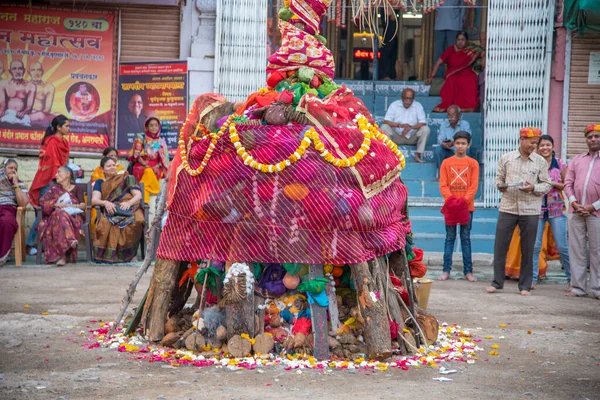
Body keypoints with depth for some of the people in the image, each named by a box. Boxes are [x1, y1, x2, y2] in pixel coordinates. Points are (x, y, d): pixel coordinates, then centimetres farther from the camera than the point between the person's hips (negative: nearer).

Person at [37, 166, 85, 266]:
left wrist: (70, 205, -13)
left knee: (62, 216, -39)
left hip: (73, 215, -2)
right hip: (56, 215, 2)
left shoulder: (77, 189, 22)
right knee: (60, 214, -37)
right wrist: (56, 204, -9)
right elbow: (42, 202, 11)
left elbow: (83, 205, 6)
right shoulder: (54, 189, 28)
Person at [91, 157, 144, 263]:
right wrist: (105, 203, -14)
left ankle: (131, 254, -25)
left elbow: (138, 195, 10)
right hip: (111, 211, 0)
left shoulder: (127, 178, 24)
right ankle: (109, 254, -30)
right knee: (105, 223, -39)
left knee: (136, 221, -39)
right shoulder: (100, 183, 25)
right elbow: (94, 200, 9)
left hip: (129, 209, 0)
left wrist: (129, 202, -12)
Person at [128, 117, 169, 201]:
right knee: (148, 171, -35)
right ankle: (144, 201, -33)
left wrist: (156, 167, -13)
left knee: (149, 172, -34)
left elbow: (164, 159, 6)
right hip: (141, 166, -1)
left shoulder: (161, 142, 9)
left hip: (155, 168, 1)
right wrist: (146, 165, -15)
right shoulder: (141, 138, 5)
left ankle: (144, 202, -31)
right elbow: (137, 155, -1)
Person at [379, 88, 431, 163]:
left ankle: (418, 156, -20)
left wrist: (410, 127, -29)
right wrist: (400, 125, -27)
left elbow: (423, 123, -11)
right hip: (397, 136, 0)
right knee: (384, 127, -25)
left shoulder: (418, 106, -2)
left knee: (426, 129, -24)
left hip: (412, 138, 0)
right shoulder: (394, 105, -3)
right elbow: (386, 121, -11)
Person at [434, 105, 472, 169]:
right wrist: (443, 143, -34)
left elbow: (468, 141, -18)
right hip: (448, 151, 2)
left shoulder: (465, 124, -7)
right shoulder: (444, 125, 3)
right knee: (437, 150, -27)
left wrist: (454, 143, -35)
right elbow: (440, 139, -7)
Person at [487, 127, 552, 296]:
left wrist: (533, 188, -14)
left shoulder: (540, 162, 3)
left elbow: (547, 185, 5)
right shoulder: (506, 158, 5)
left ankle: (525, 286, 15)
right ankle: (497, 282, 14)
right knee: (500, 246, 2)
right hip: (507, 208, 0)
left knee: (527, 250, 5)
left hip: (530, 211, 0)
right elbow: (499, 178, 11)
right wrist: (500, 185, -11)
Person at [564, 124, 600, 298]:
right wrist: (574, 204, -6)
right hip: (576, 211, 3)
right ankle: (578, 287, 11)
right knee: (576, 250, 5)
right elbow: (568, 183, 9)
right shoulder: (577, 160, 15)